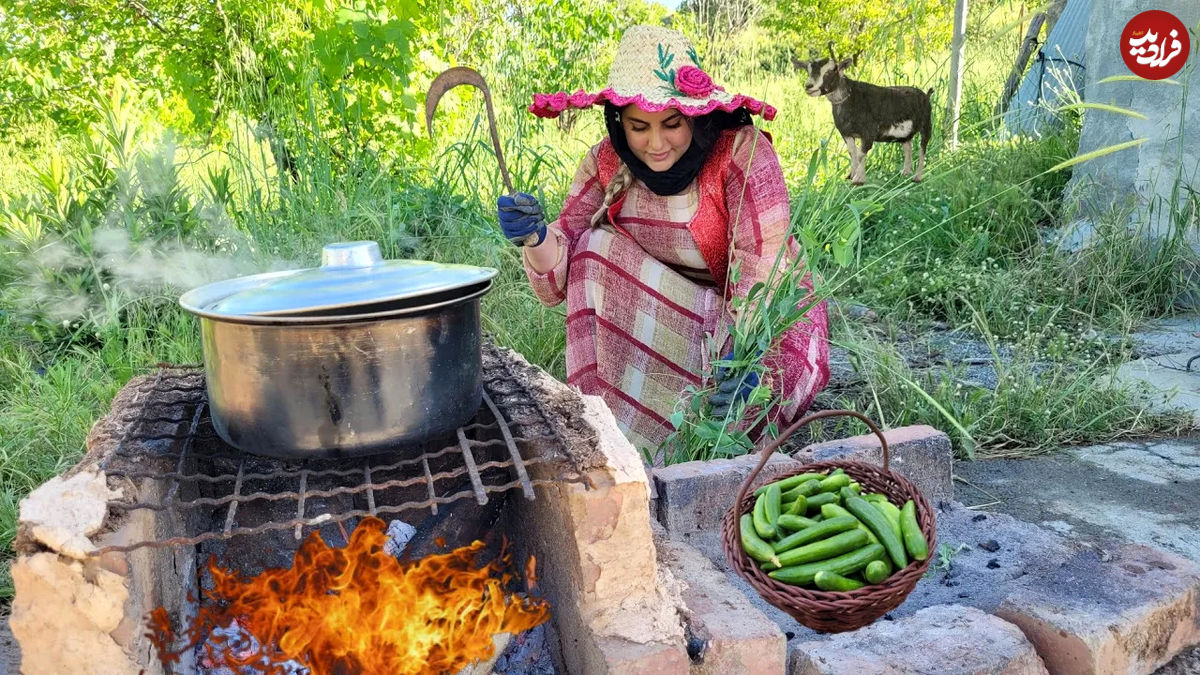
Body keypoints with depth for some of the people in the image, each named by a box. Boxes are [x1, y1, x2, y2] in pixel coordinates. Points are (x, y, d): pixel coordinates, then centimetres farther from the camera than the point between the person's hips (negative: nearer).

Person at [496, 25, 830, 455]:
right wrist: (536, 239, -34)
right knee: (597, 246, -21)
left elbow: (761, 268, -31)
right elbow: (560, 278, -11)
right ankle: (602, 421, -17)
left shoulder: (742, 151, -23)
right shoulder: (607, 163, -11)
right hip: (664, 307, 4)